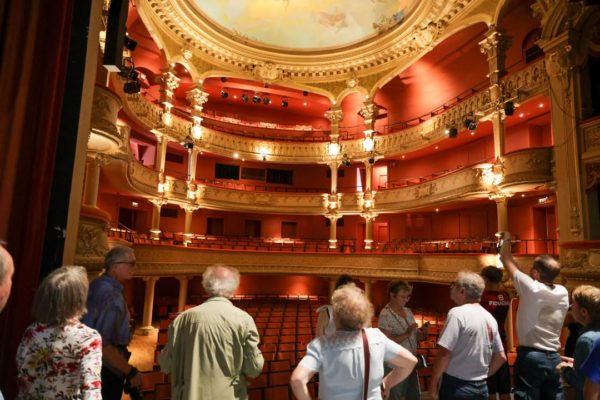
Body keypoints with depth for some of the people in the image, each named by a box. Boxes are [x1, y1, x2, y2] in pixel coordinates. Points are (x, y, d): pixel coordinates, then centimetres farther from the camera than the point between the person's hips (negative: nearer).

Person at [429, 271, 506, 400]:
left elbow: (444, 353, -20)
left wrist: (434, 381, -9)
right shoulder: (490, 318, 5)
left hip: (456, 386, -7)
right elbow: (501, 357, 11)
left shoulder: (457, 313, -17)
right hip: (481, 387, 7)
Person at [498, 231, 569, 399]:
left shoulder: (531, 288, -15)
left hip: (530, 356, -5)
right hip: (554, 357, 6)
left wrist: (506, 239, 14)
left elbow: (508, 262, -3)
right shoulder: (563, 292, 2)